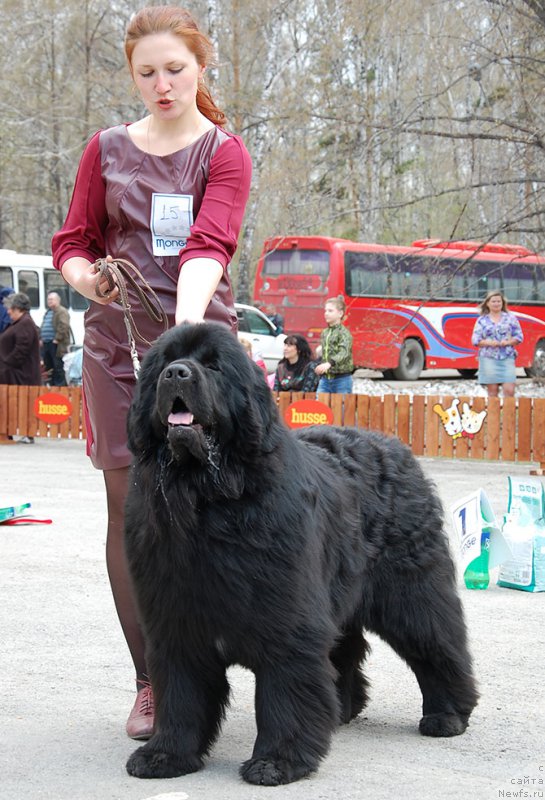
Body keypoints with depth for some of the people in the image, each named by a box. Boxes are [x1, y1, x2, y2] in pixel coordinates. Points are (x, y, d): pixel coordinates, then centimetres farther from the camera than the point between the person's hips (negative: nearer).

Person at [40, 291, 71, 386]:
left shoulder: (62, 312, -8)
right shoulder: (48, 312, 23)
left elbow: (64, 327, -20)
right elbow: (43, 327, 28)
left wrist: (57, 339, -22)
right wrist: (41, 339, 16)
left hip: (56, 345, -10)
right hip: (46, 344, 10)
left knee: (58, 368, -8)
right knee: (49, 367, 12)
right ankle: (52, 386, 19)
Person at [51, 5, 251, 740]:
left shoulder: (224, 154, 1)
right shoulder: (107, 150, 11)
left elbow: (208, 246, -15)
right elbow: (72, 241, 15)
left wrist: (185, 326, -32)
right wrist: (86, 274, -9)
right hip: (118, 343, 2)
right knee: (132, 509, -1)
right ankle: (151, 682, 6)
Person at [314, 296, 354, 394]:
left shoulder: (344, 333, -11)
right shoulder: (324, 333, 10)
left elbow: (344, 353, -28)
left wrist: (329, 364, -44)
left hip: (342, 379, -6)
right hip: (325, 379, 6)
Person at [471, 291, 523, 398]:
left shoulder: (510, 318, 10)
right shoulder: (482, 320, 9)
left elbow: (519, 337, 9)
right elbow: (475, 340, 5)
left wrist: (508, 342, -10)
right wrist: (489, 343, -13)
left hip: (507, 358, 0)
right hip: (488, 358, 0)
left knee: (509, 390, -10)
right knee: (492, 391, 0)